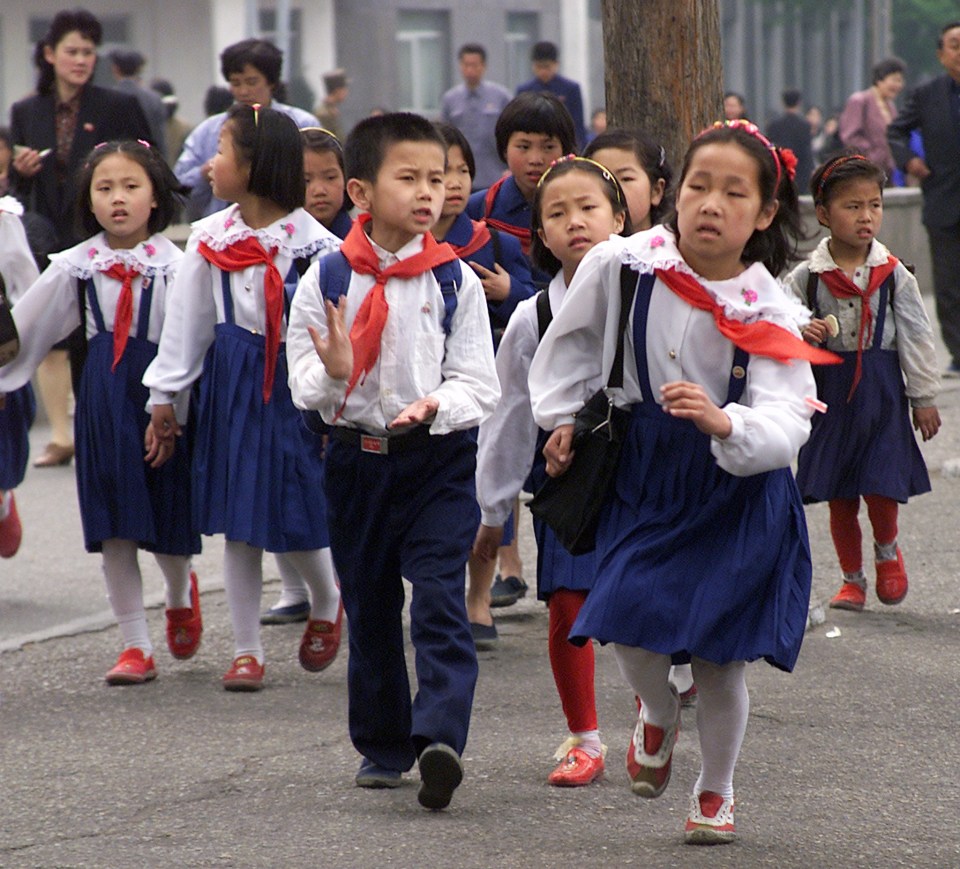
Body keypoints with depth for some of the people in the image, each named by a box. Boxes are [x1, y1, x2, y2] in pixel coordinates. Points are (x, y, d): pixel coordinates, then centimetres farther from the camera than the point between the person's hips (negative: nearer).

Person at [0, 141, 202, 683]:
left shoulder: (173, 264, -8)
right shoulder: (77, 265, 2)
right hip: (103, 398, 3)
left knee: (167, 518, 5)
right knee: (114, 527, 1)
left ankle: (181, 595, 39)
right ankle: (137, 646, 8)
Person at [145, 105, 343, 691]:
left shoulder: (313, 242, -10)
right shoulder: (209, 239, 3)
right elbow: (187, 321, 9)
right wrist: (166, 396, 9)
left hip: (293, 385, -4)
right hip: (230, 385, 4)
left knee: (296, 519, -3)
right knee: (239, 523, 6)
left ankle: (327, 604, 29)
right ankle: (247, 649, 14)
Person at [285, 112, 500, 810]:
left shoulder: (456, 280, -3)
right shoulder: (327, 280, -1)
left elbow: (479, 384, -4)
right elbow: (304, 384, 0)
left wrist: (435, 406, -23)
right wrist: (334, 373, -23)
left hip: (439, 459, -2)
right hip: (357, 458, 2)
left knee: (440, 599, -15)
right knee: (369, 606, 11)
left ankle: (440, 738, -25)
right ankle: (383, 745, 24)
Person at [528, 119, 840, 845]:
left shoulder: (770, 314, -17)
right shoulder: (624, 266, -12)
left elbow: (784, 425, -28)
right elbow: (574, 341, 9)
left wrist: (723, 423, -46)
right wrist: (561, 418, 15)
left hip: (739, 488, -2)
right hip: (646, 474, 2)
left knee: (720, 654, 2)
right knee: (629, 628, -9)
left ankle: (717, 789, 29)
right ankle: (659, 711, 29)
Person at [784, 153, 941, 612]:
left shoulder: (894, 275, -1)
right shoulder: (806, 277, -3)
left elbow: (916, 337, 3)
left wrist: (924, 398, 4)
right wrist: (801, 335, -20)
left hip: (882, 392, -1)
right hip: (830, 391, 1)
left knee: (880, 487, -7)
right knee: (839, 497, 6)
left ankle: (887, 551, 24)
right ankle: (852, 578, 23)